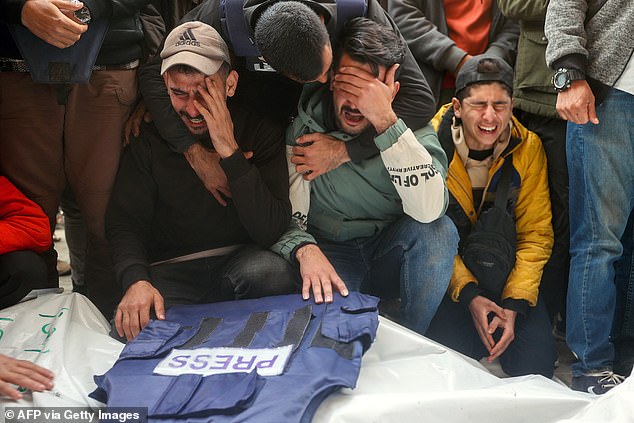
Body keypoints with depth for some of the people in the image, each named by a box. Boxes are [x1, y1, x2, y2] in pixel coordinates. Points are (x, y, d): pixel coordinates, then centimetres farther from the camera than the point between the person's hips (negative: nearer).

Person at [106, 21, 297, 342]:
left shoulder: (261, 132, -3)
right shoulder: (149, 140, 2)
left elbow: (271, 230, -13)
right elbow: (124, 223, -1)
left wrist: (230, 152, -21)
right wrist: (136, 281, -23)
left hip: (241, 262, 0)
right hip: (172, 273, 1)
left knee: (272, 272, -34)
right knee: (132, 325, -29)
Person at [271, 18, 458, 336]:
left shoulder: (412, 127, -13)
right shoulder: (303, 127, -12)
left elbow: (429, 210, -31)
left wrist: (385, 121, -36)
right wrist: (305, 250, -37)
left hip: (392, 256, 2)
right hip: (331, 254, -1)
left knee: (438, 230, -29)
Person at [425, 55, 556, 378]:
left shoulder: (527, 148, -7)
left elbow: (535, 234, -4)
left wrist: (513, 304, -16)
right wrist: (468, 295, -21)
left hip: (504, 273, 2)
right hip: (446, 276, -2)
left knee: (535, 366, -11)